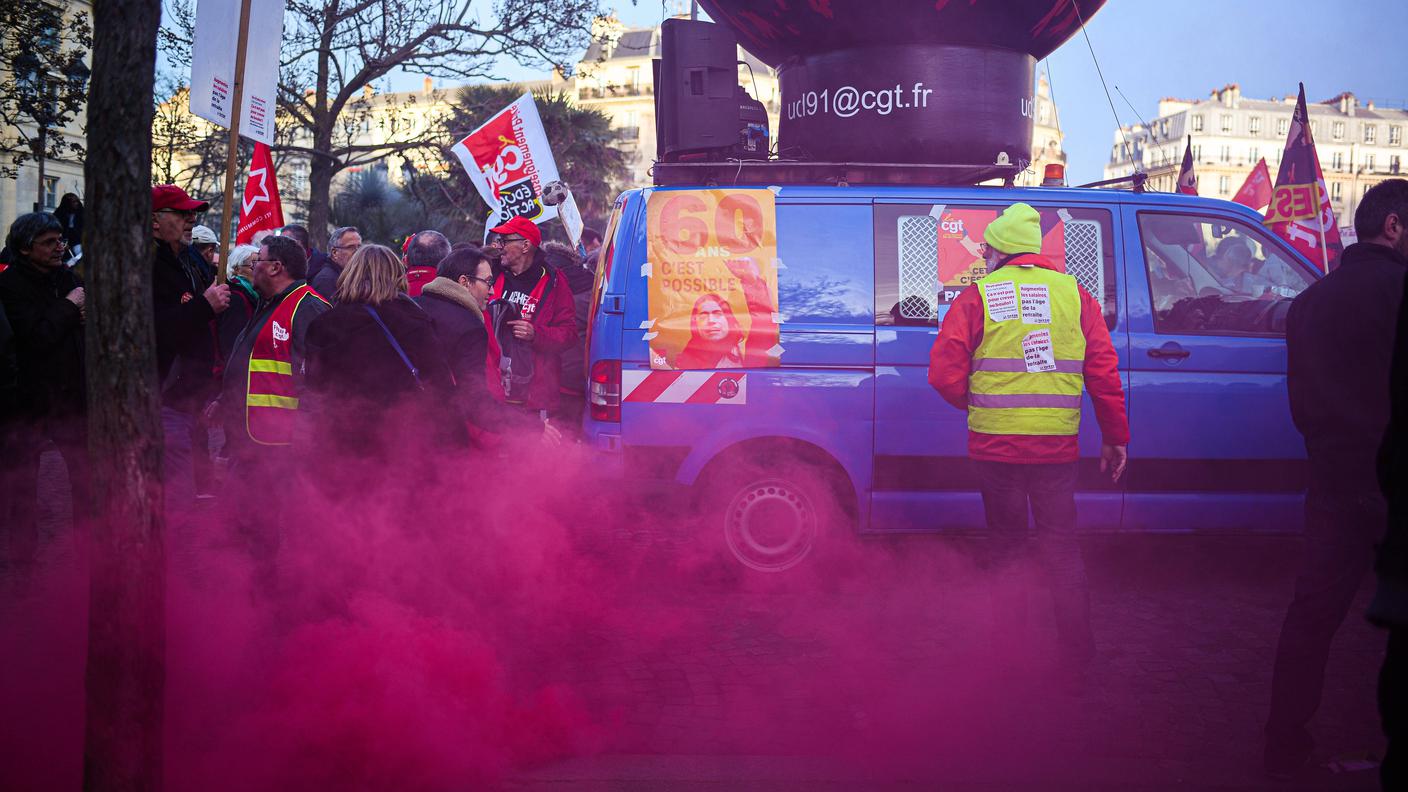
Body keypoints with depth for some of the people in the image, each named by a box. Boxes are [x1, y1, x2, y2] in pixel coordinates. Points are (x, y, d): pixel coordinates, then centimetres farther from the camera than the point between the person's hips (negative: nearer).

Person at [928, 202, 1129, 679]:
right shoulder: (1074, 294, 4)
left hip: (994, 446, -1)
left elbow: (944, 374, -6)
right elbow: (1104, 373, 2)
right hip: (1056, 448, 1)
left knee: (1007, 547, 14)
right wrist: (1115, 438, 11)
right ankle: (1075, 662, 9)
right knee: (1061, 551, 10)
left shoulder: (977, 296, -2)